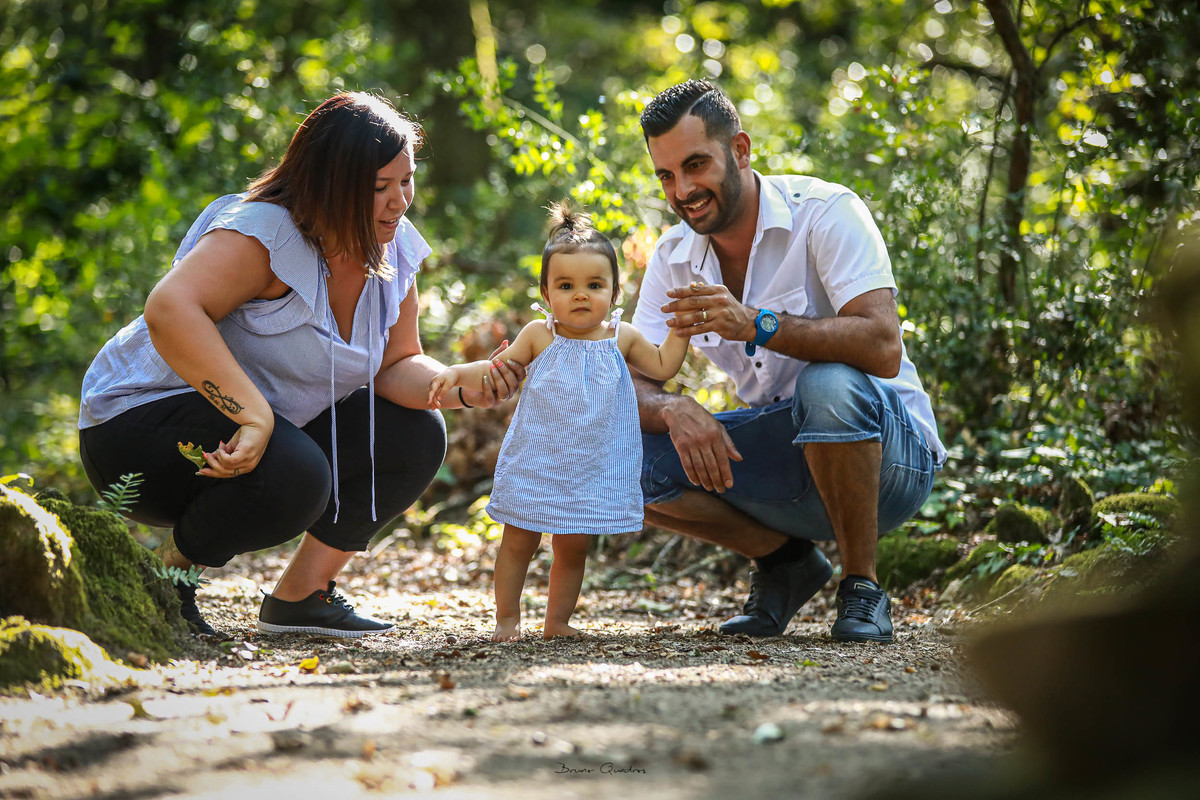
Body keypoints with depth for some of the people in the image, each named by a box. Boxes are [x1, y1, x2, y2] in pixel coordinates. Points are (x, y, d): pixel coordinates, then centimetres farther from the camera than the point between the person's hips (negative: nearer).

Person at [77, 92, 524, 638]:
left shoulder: (394, 250, -1)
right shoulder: (266, 230, -25)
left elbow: (395, 366, 3)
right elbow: (170, 310, -39)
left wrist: (464, 388, -19)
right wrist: (256, 416, -44)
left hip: (275, 425, 8)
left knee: (415, 436, -5)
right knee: (296, 474, -35)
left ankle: (301, 595, 2)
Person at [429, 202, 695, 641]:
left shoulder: (622, 338, 2)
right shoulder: (539, 336, -3)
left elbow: (662, 367, 15)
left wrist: (680, 332, 3)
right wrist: (457, 373, -10)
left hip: (591, 468, 1)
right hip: (536, 462, -1)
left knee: (573, 546, 7)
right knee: (519, 540, 5)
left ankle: (557, 620, 20)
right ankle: (507, 618, 18)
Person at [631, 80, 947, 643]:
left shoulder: (825, 212, -16)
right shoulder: (673, 258, 1)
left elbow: (883, 348, -29)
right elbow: (628, 385, -5)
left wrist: (756, 324, -41)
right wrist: (673, 410, -29)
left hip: (889, 454, -5)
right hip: (784, 462, 5)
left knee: (828, 385, -39)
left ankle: (861, 589, -18)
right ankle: (783, 560, 3)